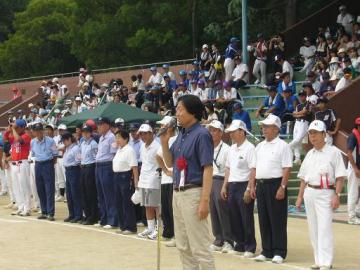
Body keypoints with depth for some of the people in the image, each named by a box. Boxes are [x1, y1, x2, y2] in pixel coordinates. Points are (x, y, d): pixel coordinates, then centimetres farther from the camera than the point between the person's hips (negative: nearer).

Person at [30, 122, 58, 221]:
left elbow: (55, 154, -1)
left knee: (49, 190, -6)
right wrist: (37, 161, 9)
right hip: (38, 165, 5)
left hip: (48, 164, -5)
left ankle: (50, 213, -7)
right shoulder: (32, 142, 4)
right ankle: (44, 212, 16)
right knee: (40, 190, 8)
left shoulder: (50, 141, -8)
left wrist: (52, 163, -3)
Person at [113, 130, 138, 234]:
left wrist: (136, 183, -20)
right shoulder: (118, 150, 15)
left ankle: (130, 227, 1)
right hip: (117, 177, 9)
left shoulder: (129, 150, -12)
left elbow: (134, 168, -16)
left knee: (127, 203, -5)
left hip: (126, 177, -9)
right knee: (119, 203, 12)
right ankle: (123, 226, 19)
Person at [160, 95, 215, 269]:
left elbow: (208, 169, -17)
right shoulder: (181, 135, 13)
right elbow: (170, 163, 20)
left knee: (199, 247, -7)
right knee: (183, 246, 14)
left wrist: (204, 201, -23)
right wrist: (164, 142, 4)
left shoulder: (201, 135, -12)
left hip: (193, 193, -9)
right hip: (177, 193, 9)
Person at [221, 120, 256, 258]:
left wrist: (249, 189, -20)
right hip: (232, 185, 8)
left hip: (244, 185, -8)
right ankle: (240, 245, 21)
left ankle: (250, 248, 6)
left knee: (246, 219, -2)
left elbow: (254, 170, -16)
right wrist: (225, 186, 15)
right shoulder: (232, 149, 14)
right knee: (234, 218, 11)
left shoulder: (249, 148, -11)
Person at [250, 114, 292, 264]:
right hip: (261, 185, 7)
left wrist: (282, 187, -19)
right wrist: (252, 186, 11)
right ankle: (267, 251, 16)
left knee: (277, 220, -3)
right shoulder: (260, 146, 15)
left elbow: (287, 168, -12)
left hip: (275, 184, -7)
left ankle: (279, 252, 2)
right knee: (264, 220, 9)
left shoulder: (282, 146, -6)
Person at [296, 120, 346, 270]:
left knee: (324, 229, -12)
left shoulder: (333, 152, -4)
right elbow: (303, 177, 19)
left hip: (325, 193, -7)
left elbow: (340, 176, -8)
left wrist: (337, 195, -16)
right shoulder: (310, 154, 15)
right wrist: (300, 196, 14)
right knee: (313, 229, 8)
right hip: (309, 193, 7)